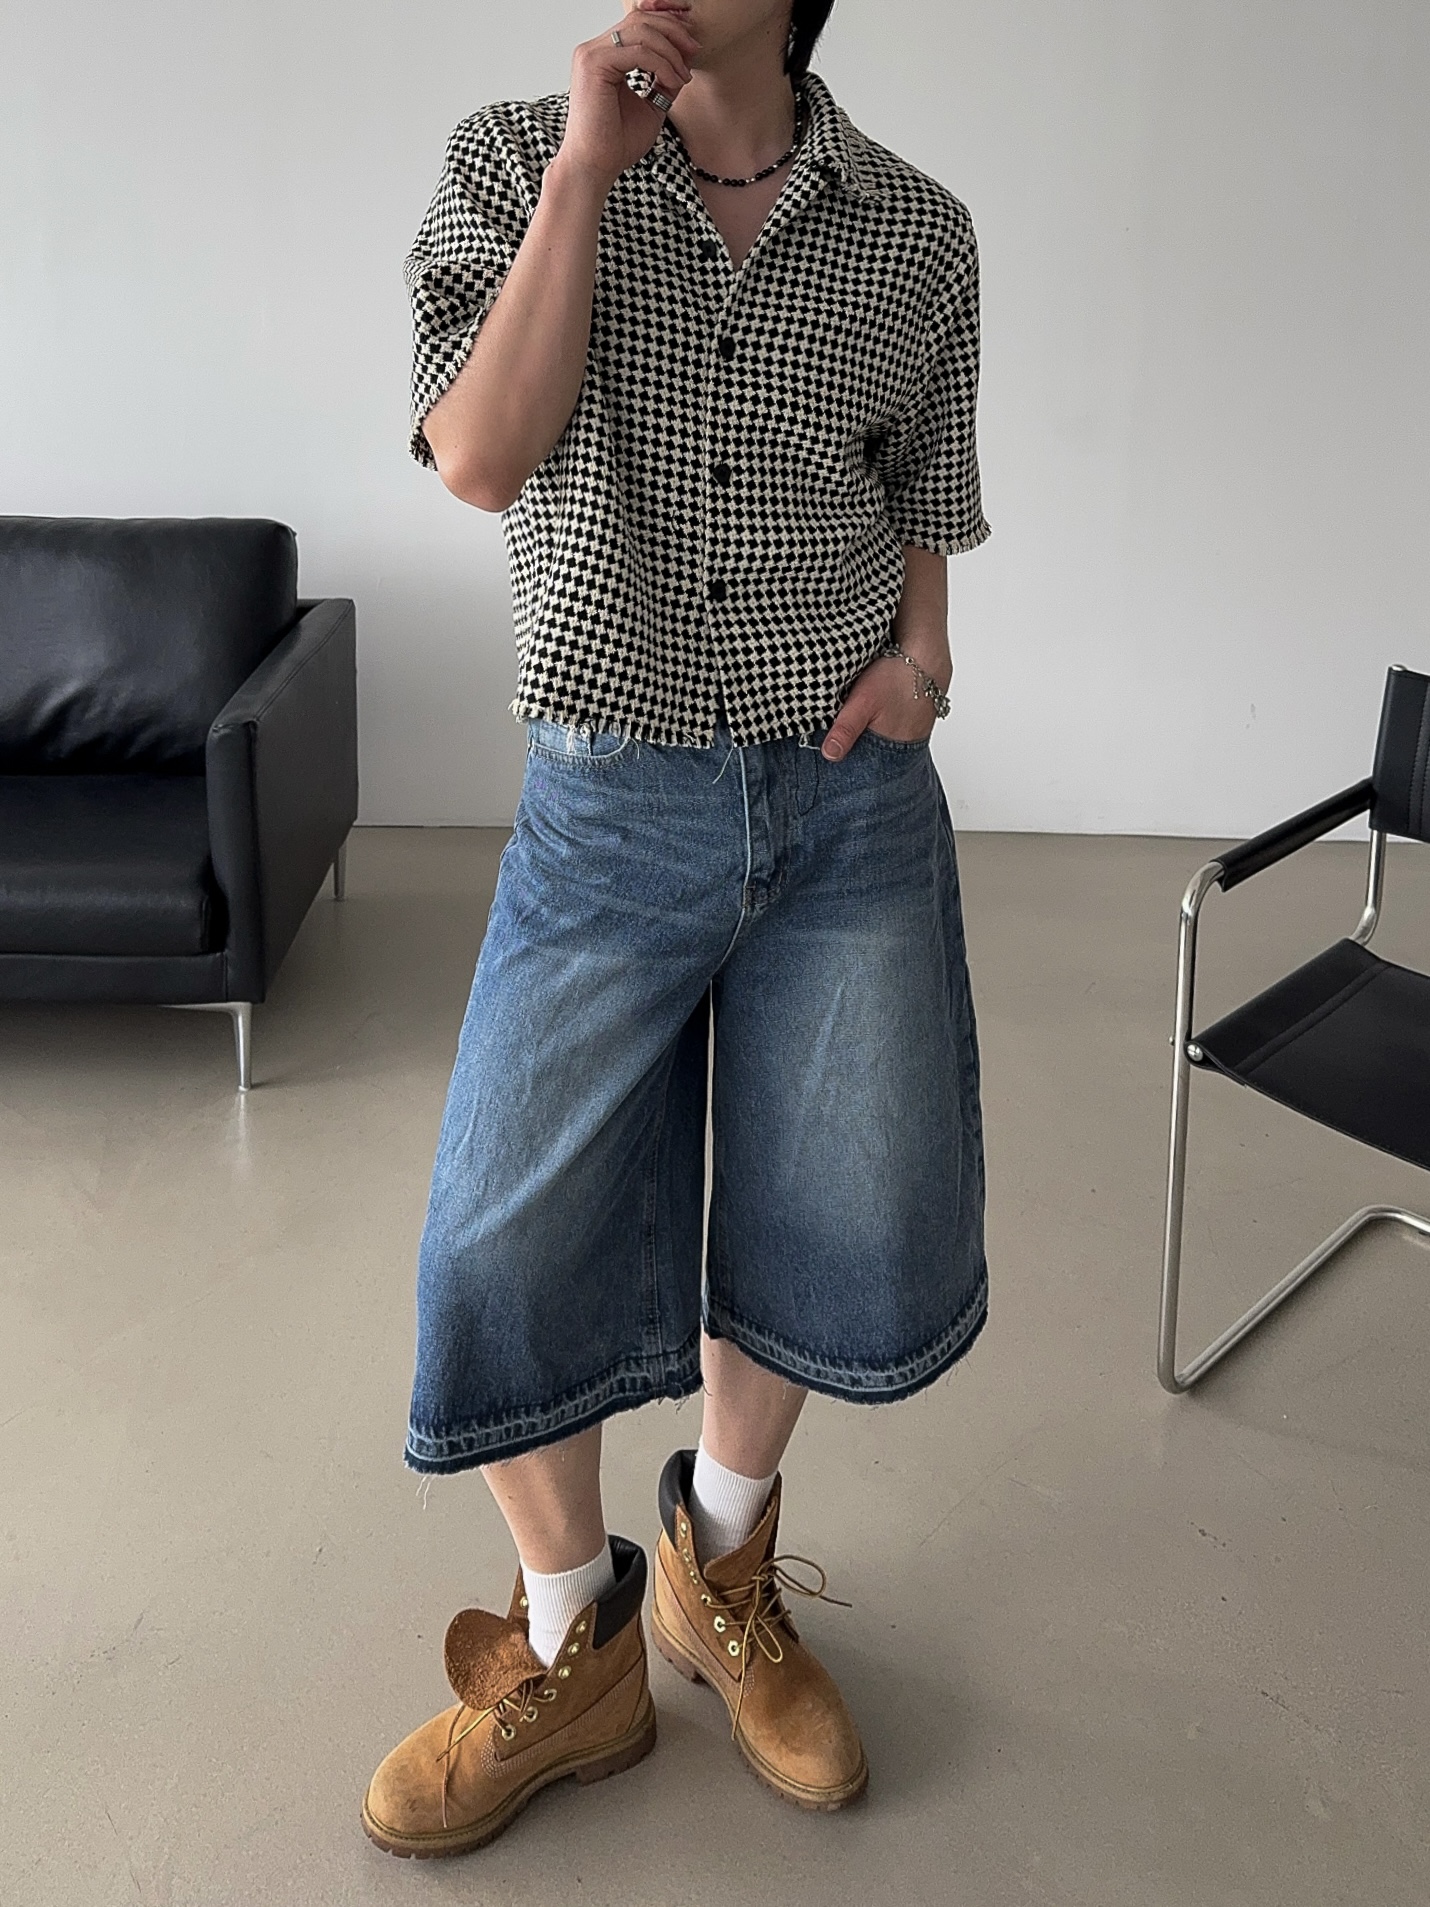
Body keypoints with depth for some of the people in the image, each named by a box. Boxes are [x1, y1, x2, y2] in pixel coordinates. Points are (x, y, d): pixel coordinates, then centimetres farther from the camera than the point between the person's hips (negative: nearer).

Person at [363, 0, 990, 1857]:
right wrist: (589, 169, -16)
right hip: (608, 810, -1)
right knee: (509, 1256, -1)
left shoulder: (915, 233, 3)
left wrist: (918, 652, -4)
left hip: (852, 803, 2)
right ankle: (572, 1654, 25)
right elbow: (483, 458, -14)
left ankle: (723, 1560, 36)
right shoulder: (512, 162, -1)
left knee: (852, 1236, 5)